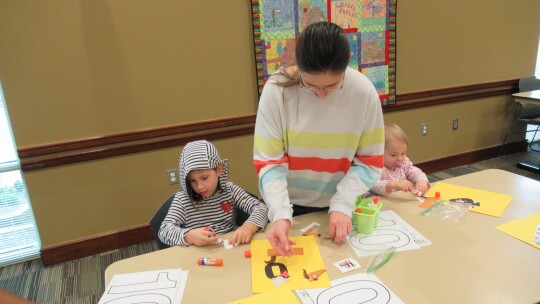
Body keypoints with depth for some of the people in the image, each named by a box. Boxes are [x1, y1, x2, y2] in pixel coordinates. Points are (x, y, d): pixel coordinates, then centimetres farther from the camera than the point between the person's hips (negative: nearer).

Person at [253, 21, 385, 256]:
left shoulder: (364, 91, -17)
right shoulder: (276, 89, -21)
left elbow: (370, 161, -10)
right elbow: (269, 162, -18)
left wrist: (342, 205, -22)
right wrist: (280, 213, -31)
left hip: (341, 205, 1)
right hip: (291, 205, 0)